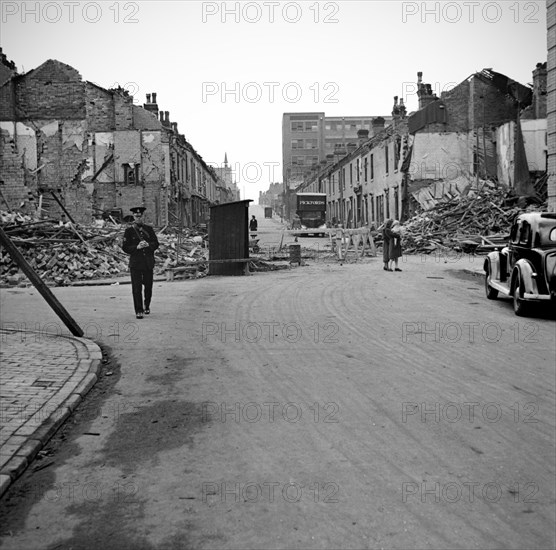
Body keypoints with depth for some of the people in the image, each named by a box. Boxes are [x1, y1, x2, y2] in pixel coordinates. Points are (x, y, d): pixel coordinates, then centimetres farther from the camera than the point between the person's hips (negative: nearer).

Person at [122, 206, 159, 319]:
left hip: (148, 262, 3)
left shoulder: (149, 229, 9)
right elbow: (125, 248, -1)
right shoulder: (129, 231, 2)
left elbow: (156, 244, 8)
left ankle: (147, 307, 28)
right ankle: (138, 311, -1)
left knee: (148, 286, 9)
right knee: (137, 288, -6)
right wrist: (137, 247, -17)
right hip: (135, 263, -2)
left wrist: (148, 245, -13)